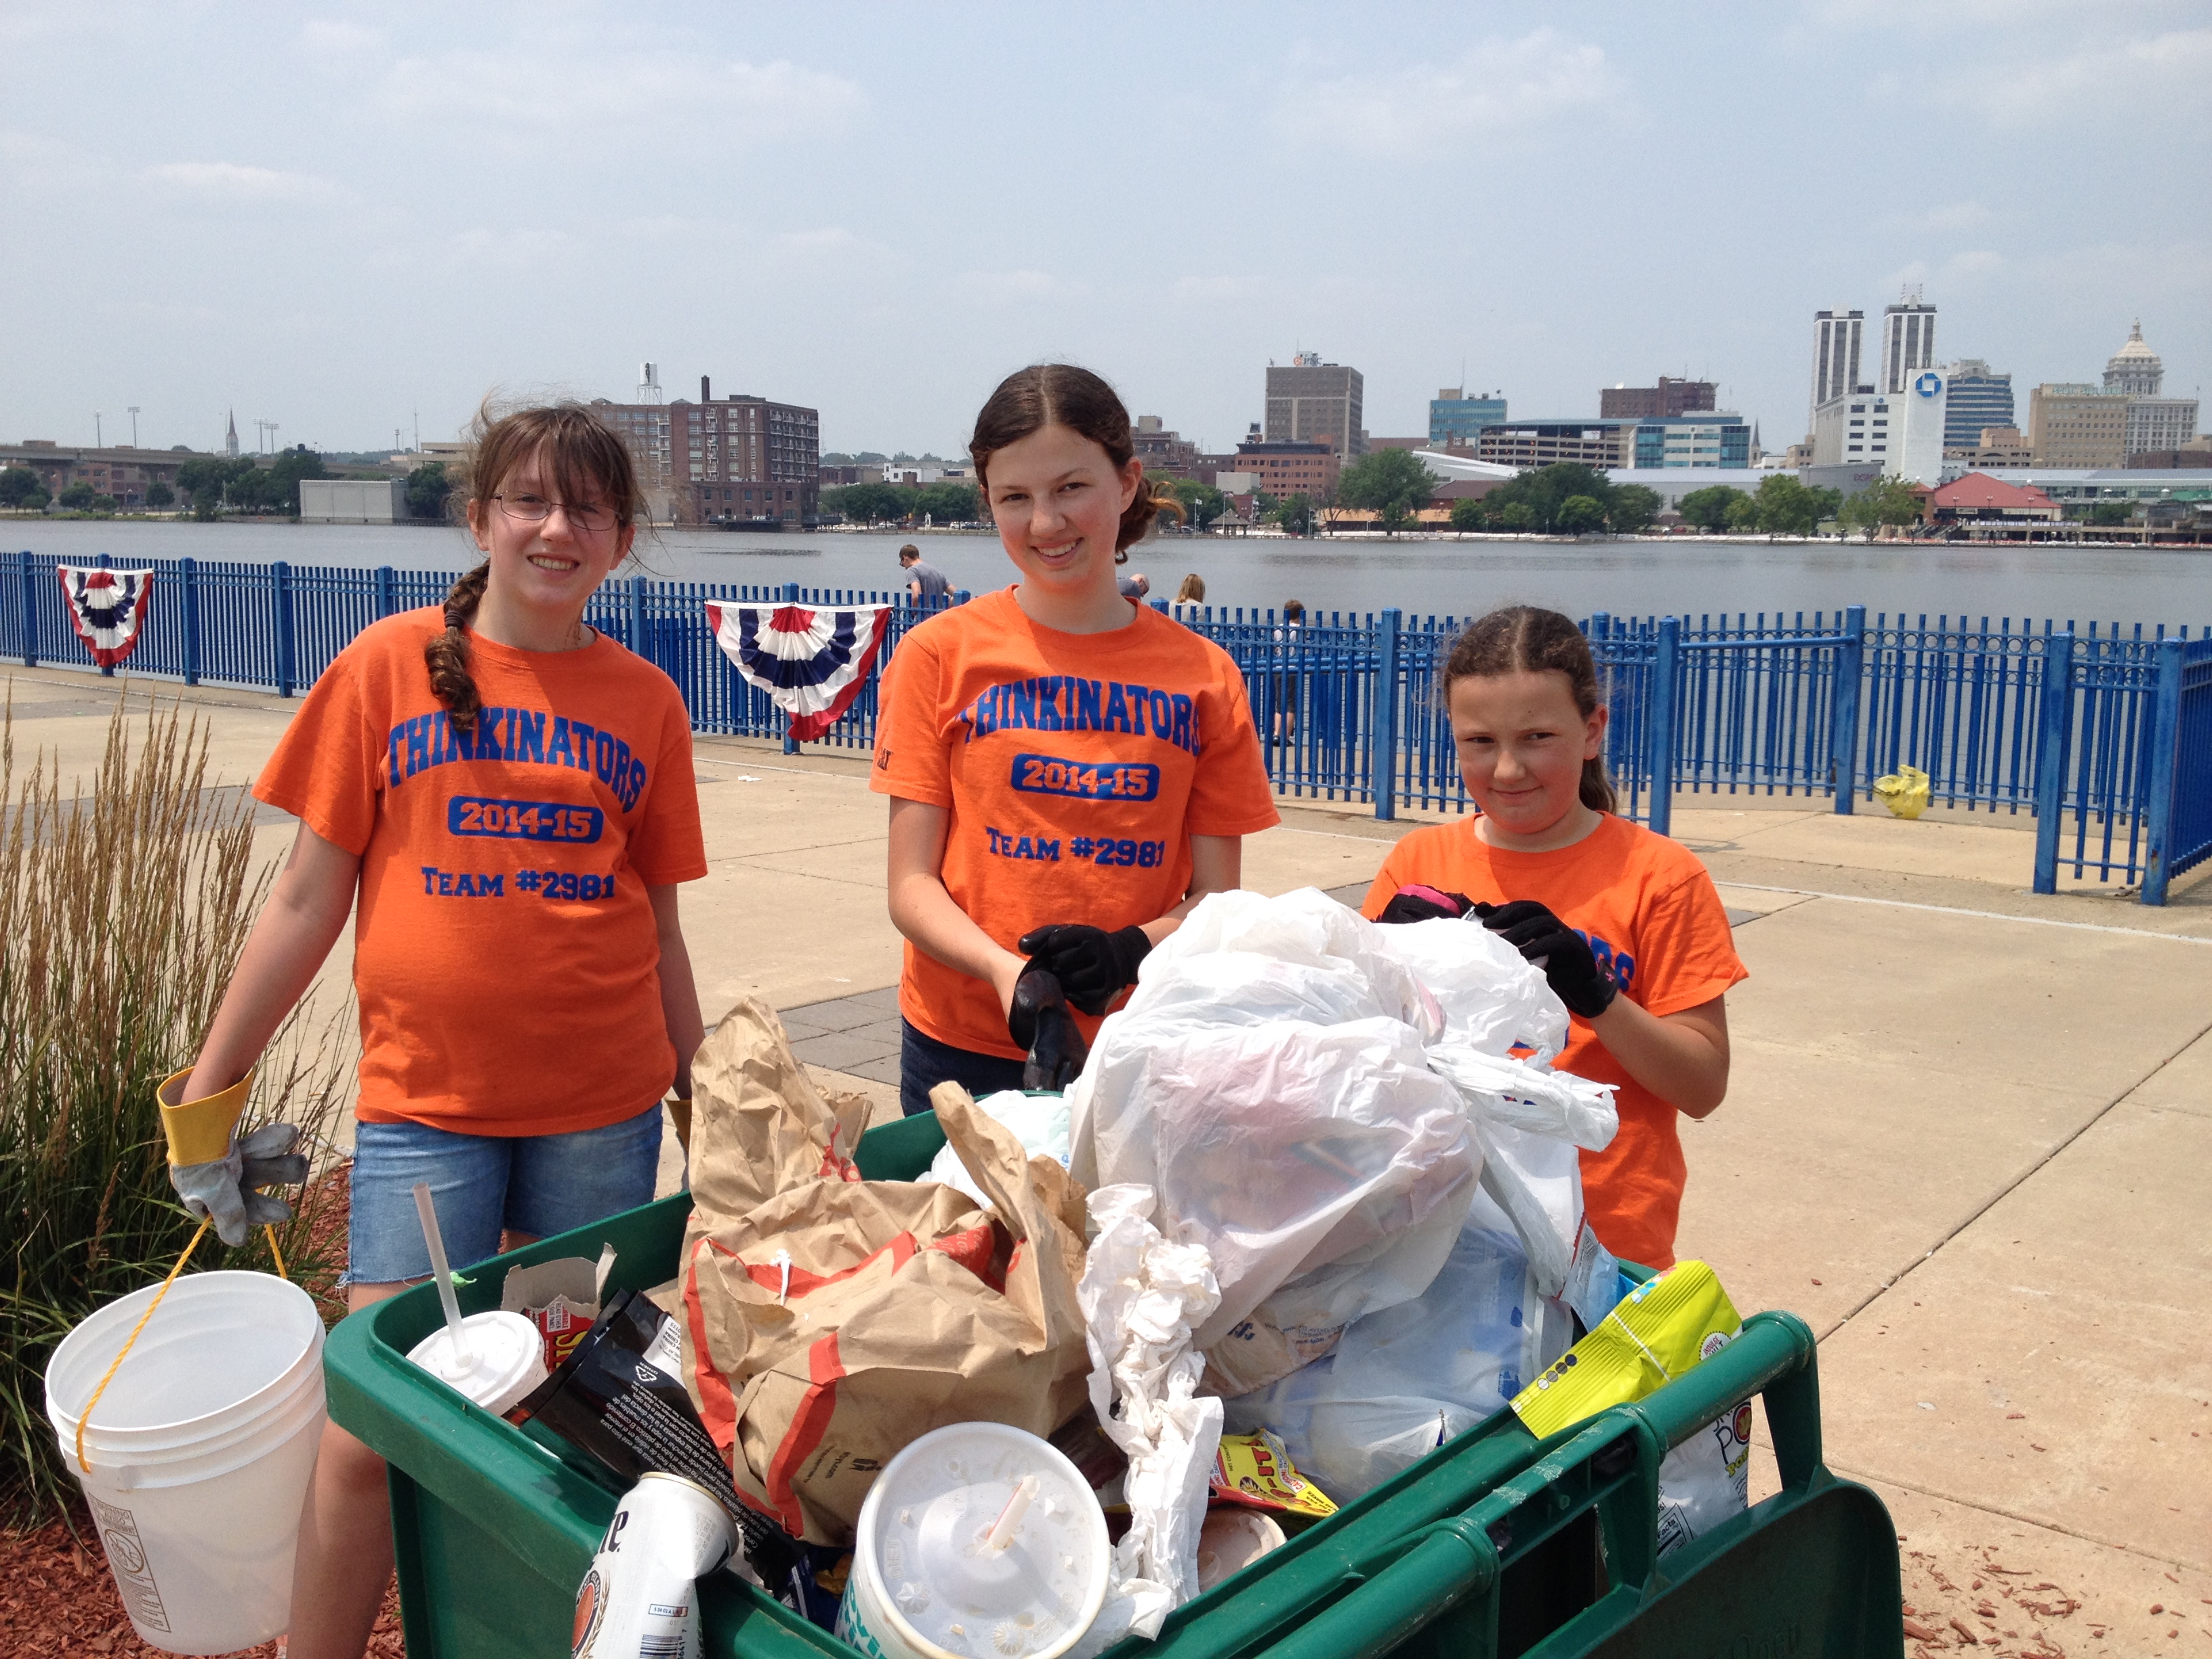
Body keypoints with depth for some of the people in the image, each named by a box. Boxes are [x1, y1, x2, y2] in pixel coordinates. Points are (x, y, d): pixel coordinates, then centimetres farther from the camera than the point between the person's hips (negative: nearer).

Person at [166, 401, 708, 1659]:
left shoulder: (647, 702, 4)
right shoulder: (392, 664, 0)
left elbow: (660, 929, 9)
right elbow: (310, 897, 3)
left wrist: (702, 1101, 12)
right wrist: (213, 1080, 3)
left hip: (603, 1106, 2)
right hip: (425, 1099, -1)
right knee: (373, 1429, -2)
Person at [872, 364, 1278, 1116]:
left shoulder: (1205, 677, 2)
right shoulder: (940, 654, -1)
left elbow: (1214, 896, 3)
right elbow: (912, 885, -2)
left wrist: (1126, 950, -17)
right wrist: (1004, 969, -21)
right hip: (965, 1050, -1)